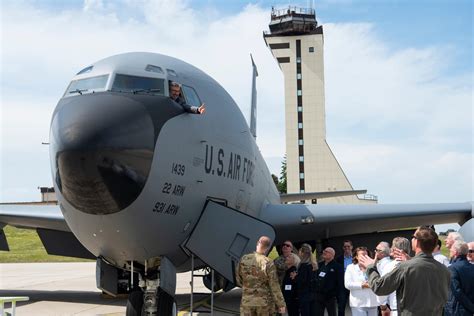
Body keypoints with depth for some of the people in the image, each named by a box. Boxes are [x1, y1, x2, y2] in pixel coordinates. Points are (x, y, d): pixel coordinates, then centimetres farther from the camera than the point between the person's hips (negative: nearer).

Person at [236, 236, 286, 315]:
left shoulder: (244, 259, -4)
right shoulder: (268, 263, -15)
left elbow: (238, 279, 7)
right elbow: (274, 286, -12)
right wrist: (281, 304, -5)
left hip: (247, 302, 2)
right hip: (265, 302, -2)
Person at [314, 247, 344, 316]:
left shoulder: (337, 266, -8)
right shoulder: (320, 265, 13)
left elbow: (340, 282, -12)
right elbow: (315, 278, 18)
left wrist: (338, 295, -16)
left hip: (330, 297, -6)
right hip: (319, 295, 6)